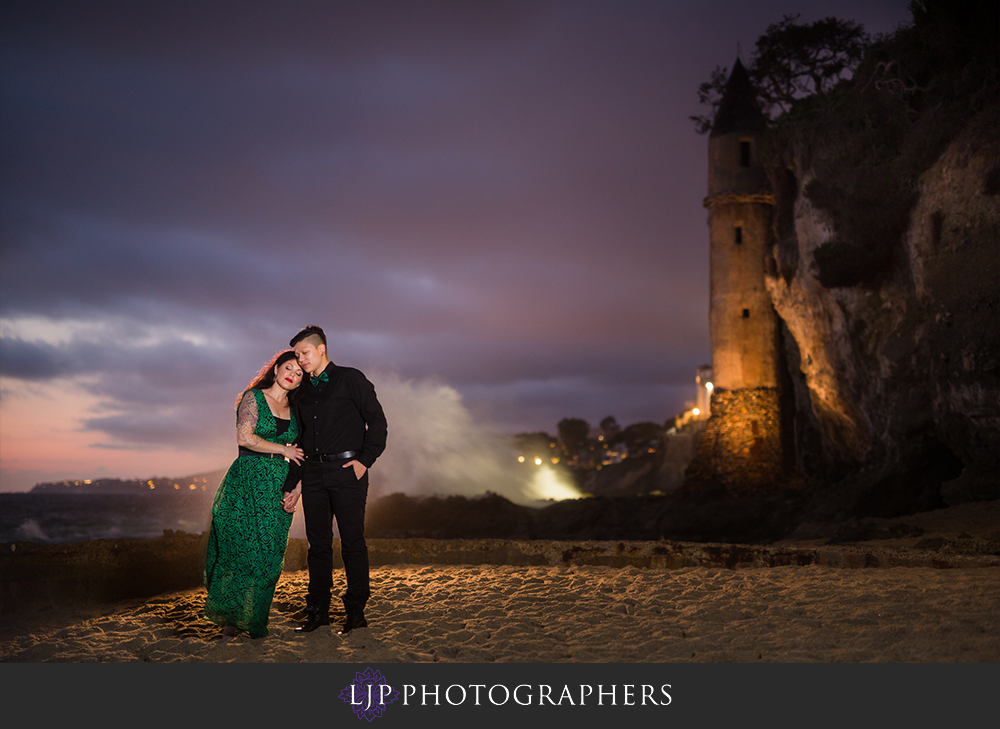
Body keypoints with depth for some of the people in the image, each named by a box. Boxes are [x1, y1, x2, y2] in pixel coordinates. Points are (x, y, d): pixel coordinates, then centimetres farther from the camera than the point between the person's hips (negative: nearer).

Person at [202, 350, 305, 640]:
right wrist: (283, 449, -4)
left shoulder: (294, 411, 17)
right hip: (247, 483, -5)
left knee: (268, 556, 0)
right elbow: (245, 437, -11)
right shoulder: (253, 397, 2)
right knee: (242, 548, -10)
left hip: (278, 490, 5)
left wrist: (294, 492, 3)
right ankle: (229, 620, -1)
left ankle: (252, 621, 7)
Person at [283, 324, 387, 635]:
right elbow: (300, 440, 19)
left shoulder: (350, 379, 2)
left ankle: (356, 612, 4)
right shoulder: (303, 392, 17)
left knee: (352, 542, -3)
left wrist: (365, 460, -9)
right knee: (318, 543, 6)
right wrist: (292, 485, 15)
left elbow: (377, 420, -1)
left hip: (346, 470, -5)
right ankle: (318, 611, 14)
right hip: (313, 472, 5)